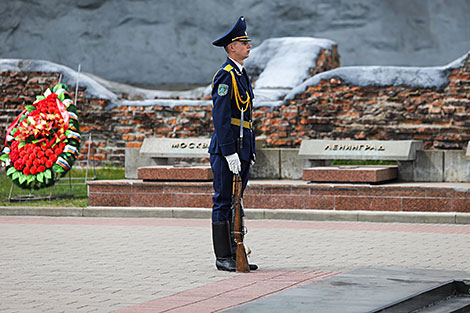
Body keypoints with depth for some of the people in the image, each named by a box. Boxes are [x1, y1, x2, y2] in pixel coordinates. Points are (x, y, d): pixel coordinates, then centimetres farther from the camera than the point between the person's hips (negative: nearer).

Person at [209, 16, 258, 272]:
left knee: (234, 203, 12)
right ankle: (223, 258, -2)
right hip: (227, 147, -10)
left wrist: (250, 150, 19)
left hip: (242, 147, 10)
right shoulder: (225, 76, -12)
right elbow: (220, 116, -18)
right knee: (224, 202, -5)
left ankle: (234, 254, 16)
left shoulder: (241, 75, 18)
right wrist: (229, 153, -22)